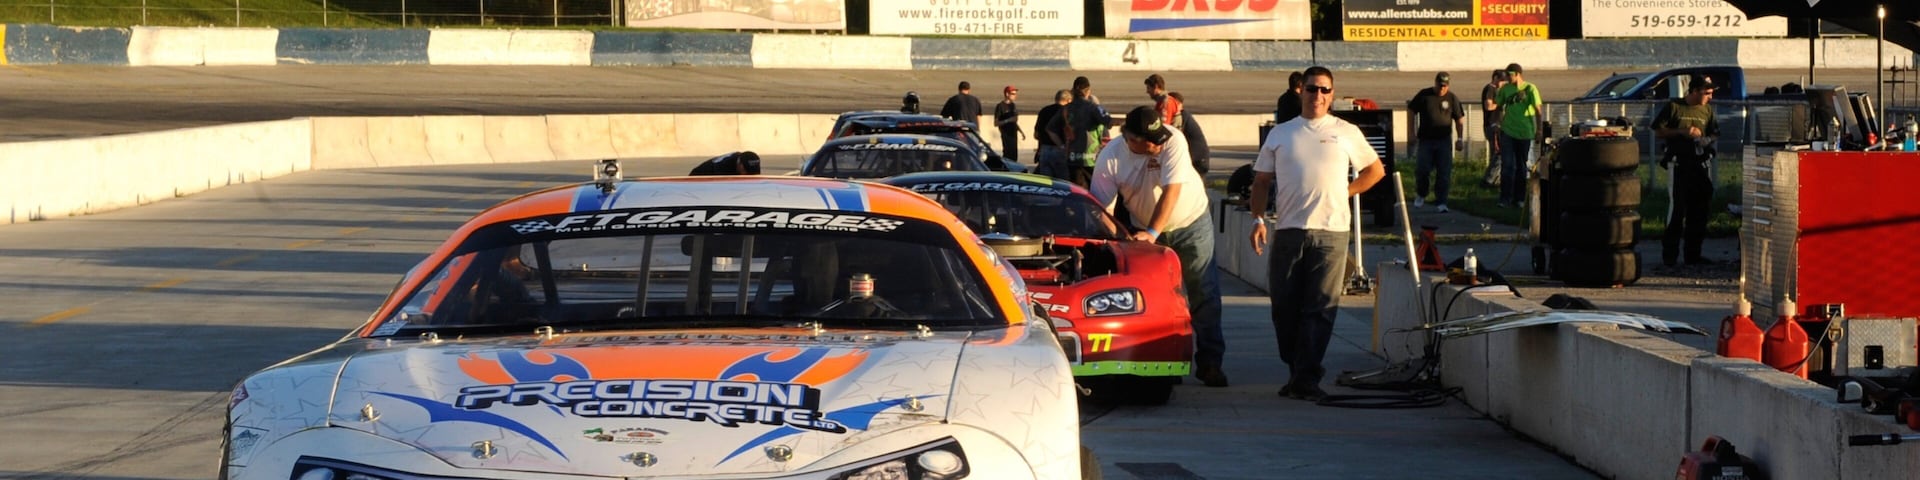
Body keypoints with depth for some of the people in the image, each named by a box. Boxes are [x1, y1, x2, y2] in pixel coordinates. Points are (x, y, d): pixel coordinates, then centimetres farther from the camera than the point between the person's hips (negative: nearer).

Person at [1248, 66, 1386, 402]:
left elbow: (1375, 170, 19)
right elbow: (1262, 181, 13)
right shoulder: (1280, 134, 13)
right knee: (1285, 307, 2)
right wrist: (1258, 218, 0)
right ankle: (1297, 373, 14)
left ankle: (1306, 378, -8)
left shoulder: (1347, 133, 10)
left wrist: (1345, 192, 7)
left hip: (1331, 231, -2)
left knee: (1320, 308, -7)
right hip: (1288, 231, 2)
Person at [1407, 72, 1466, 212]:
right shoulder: (1424, 95, 0)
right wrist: (1412, 133, 1)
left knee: (1444, 173, -3)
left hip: (1444, 141, 1)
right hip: (1425, 140, -1)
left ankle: (1440, 202, 3)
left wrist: (1460, 139, 1)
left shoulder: (1452, 99, 3)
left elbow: (1459, 120, 8)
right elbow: (1411, 111, 6)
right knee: (1422, 170, 0)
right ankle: (1420, 195, 26)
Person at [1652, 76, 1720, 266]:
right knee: (1678, 207, -8)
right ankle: (1669, 253, -1)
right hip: (1679, 163, -5)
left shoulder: (1707, 110, 13)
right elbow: (1658, 130, -2)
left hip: (1701, 163, 5)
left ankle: (1693, 254, 12)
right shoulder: (1674, 107, -1)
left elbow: (1715, 133, 19)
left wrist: (1707, 140, -4)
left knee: (1699, 208, 5)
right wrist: (1682, 132, -13)